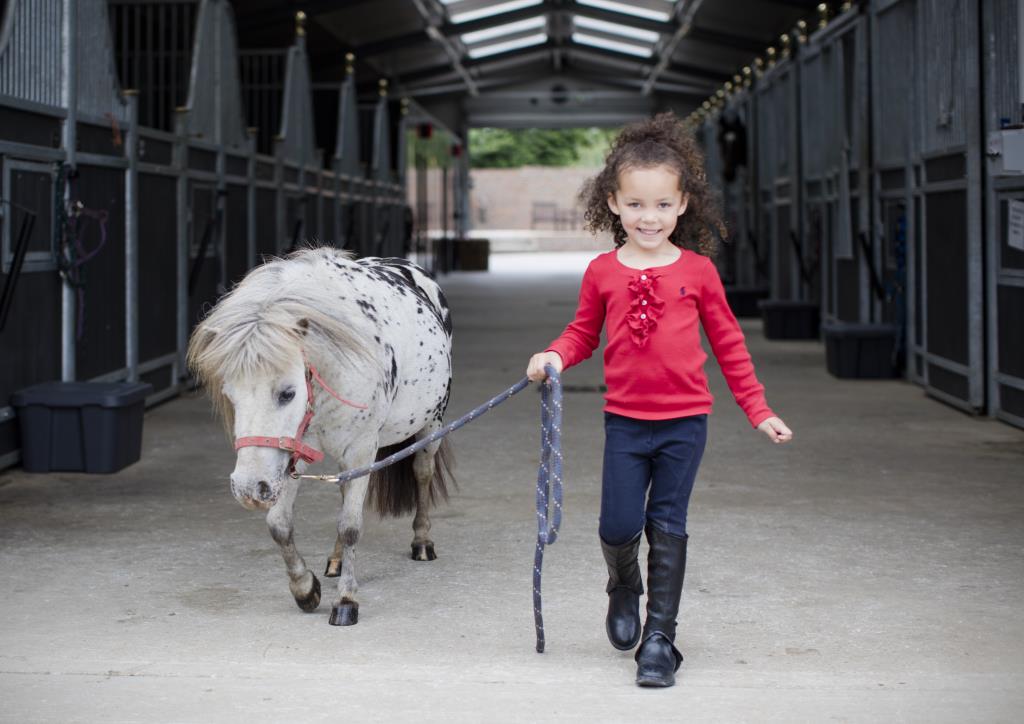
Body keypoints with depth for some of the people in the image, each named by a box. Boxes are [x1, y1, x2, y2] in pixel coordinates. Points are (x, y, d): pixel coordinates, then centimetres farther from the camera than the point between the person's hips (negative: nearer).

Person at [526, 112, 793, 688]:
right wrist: (554, 357, -9)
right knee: (619, 526, -3)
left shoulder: (697, 270, -2)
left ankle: (660, 635, 13)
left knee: (668, 526, 3)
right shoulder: (603, 272, 0)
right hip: (625, 422, 1)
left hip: (685, 422, -1)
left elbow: (727, 342, 5)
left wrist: (758, 410, 6)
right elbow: (583, 332, 13)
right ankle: (625, 587, 32)